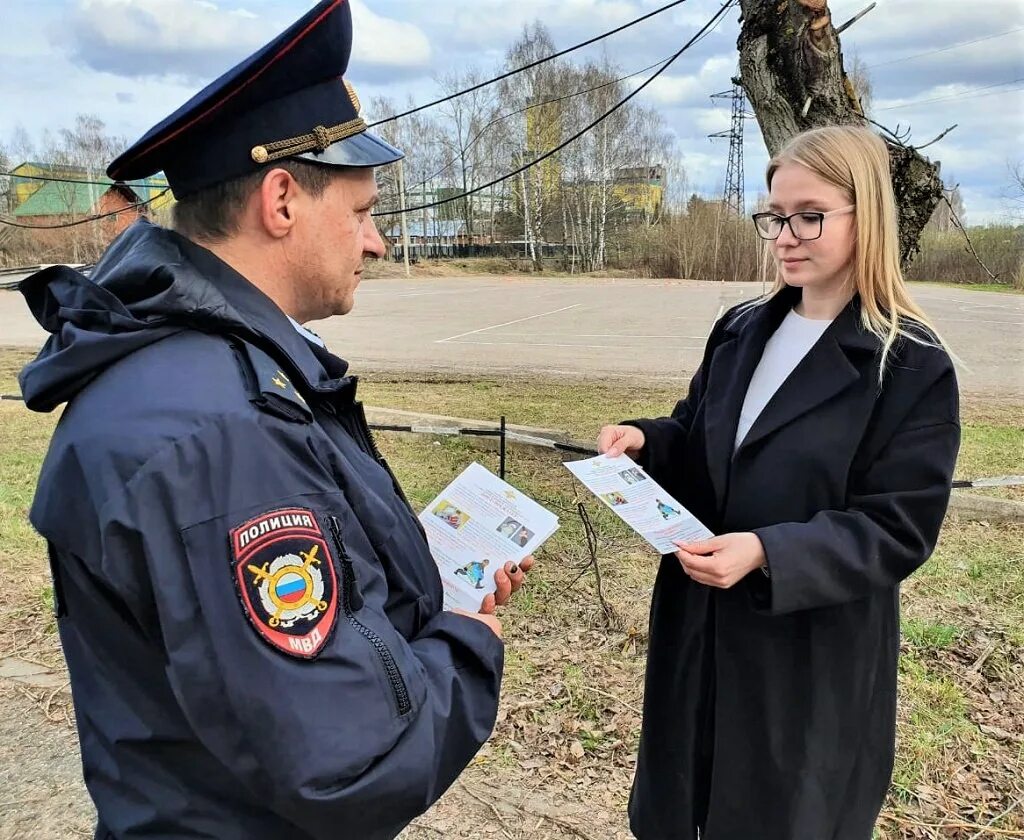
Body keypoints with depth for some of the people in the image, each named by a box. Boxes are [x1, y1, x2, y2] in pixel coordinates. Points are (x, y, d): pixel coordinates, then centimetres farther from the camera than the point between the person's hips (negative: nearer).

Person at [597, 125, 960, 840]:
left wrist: (768, 553, -30)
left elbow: (899, 528, -17)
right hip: (700, 627, 6)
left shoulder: (914, 367, -14)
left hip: (815, 653, -5)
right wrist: (644, 441, -9)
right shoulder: (741, 331, 4)